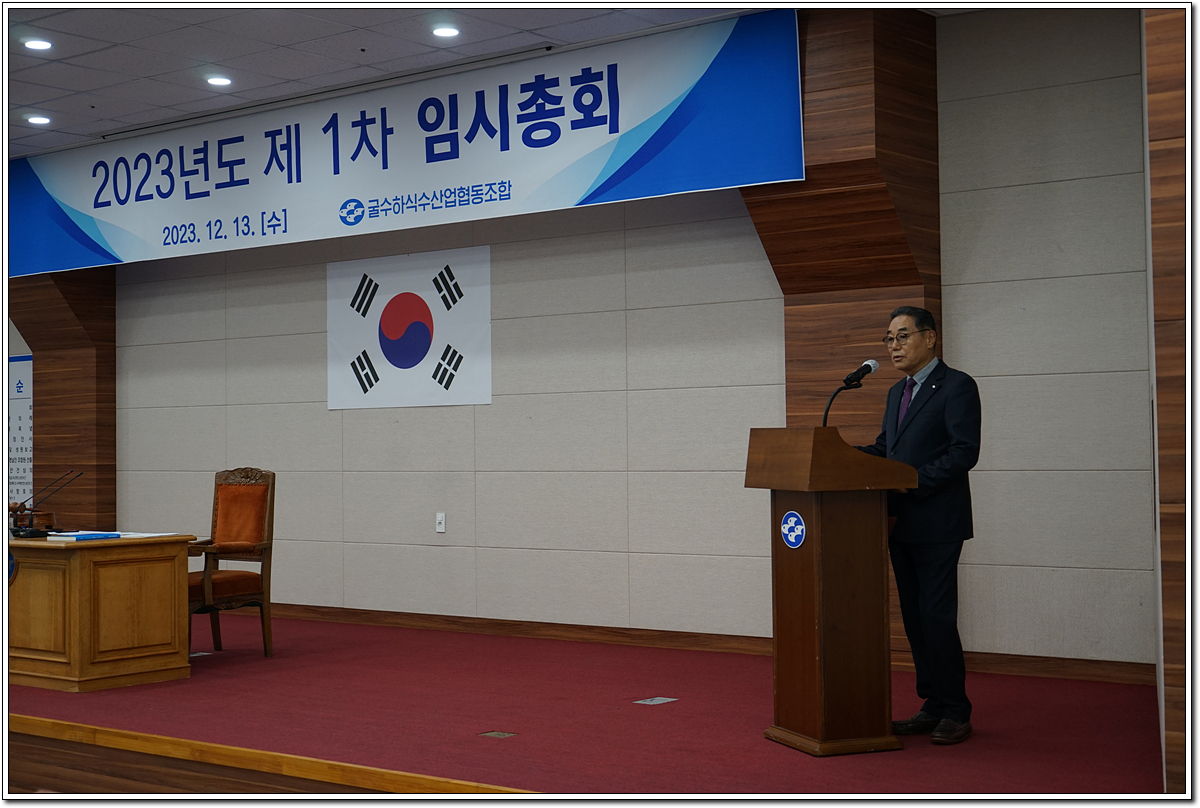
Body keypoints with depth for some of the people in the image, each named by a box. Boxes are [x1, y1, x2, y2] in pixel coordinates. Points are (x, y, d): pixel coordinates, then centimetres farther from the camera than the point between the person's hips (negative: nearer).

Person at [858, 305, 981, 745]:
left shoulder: (957, 386, -7)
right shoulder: (898, 392, 19)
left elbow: (964, 452, -16)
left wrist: (915, 482, -20)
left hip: (936, 522, -8)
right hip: (902, 522, 8)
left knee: (937, 615, -8)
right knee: (914, 617, 10)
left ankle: (956, 712, 1)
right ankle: (933, 705, 17)